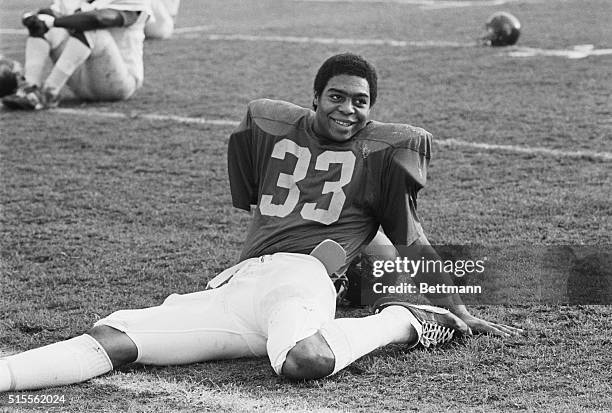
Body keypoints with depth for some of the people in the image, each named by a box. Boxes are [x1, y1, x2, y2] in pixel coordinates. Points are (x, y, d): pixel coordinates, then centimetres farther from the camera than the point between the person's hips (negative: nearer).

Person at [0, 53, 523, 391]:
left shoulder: (383, 147, 13)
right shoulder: (270, 124, 24)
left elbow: (413, 241, 17)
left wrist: (458, 311, 14)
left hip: (298, 276, -4)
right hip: (233, 284, 4)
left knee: (306, 360, -42)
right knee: (109, 340, -18)